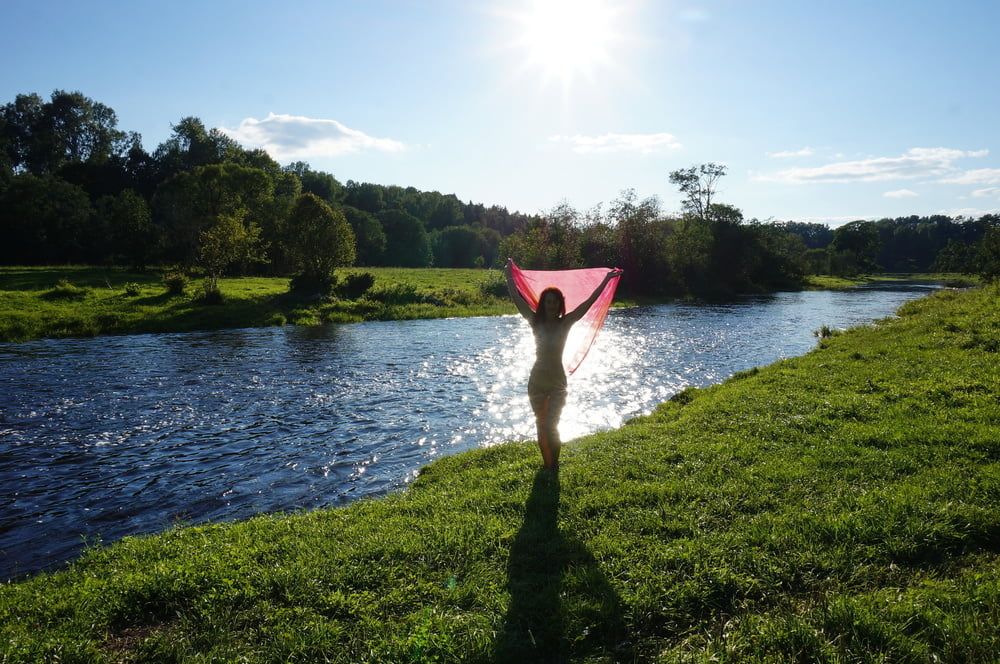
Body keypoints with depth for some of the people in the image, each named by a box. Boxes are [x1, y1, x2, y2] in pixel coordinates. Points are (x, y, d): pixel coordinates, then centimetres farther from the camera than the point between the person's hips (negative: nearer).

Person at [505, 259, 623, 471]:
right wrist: (509, 275, 9)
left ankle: (553, 465, 6)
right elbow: (517, 299, 3)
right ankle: (547, 465, 23)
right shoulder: (536, 322, -1)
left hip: (557, 381, -2)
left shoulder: (565, 323, -4)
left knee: (550, 425, -8)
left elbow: (589, 302, -6)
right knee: (542, 425, 10)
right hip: (537, 380, 2)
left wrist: (606, 280, -7)